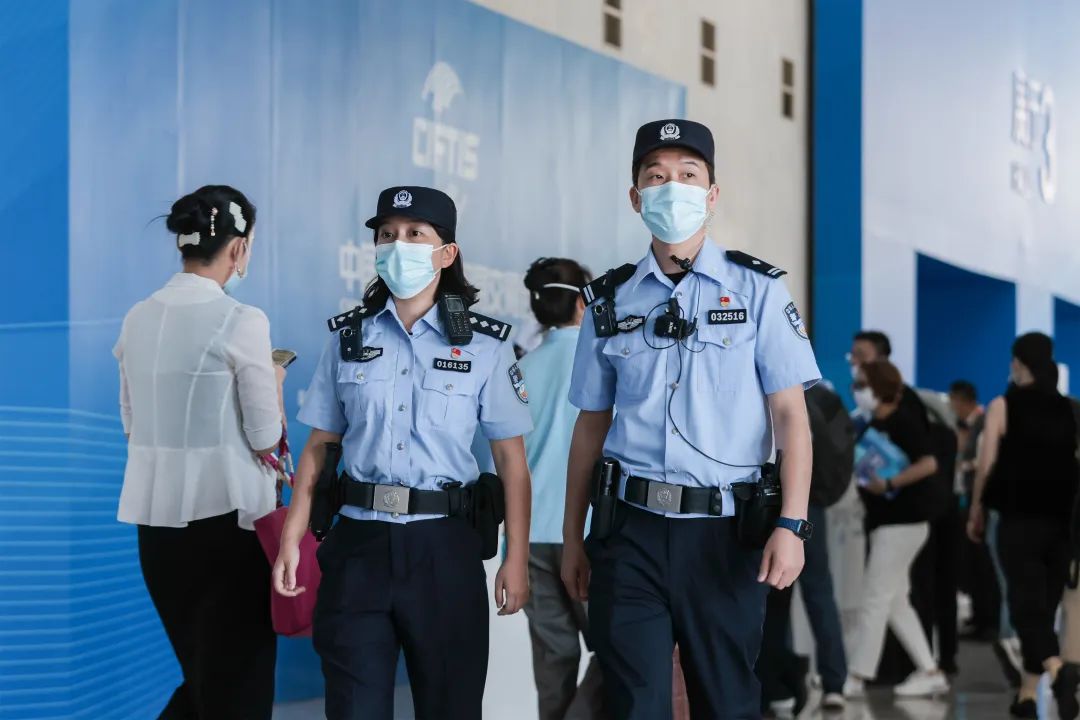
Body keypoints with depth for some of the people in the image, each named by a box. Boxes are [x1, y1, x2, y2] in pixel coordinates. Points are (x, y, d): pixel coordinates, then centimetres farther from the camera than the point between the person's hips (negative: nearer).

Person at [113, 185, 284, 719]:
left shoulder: (138, 319, 5)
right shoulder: (241, 322, -13)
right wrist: (273, 381, 7)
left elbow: (132, 424, 13)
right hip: (226, 516, -6)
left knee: (201, 675, 21)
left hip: (155, 518, 6)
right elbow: (266, 439, -10)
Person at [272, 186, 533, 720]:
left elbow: (510, 459, 0)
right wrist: (290, 541, 1)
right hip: (359, 542, 2)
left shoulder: (484, 347, 1)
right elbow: (319, 447, 10)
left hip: (444, 547, -1)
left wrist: (517, 558, -7)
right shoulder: (348, 339, 7)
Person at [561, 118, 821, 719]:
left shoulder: (756, 290, 3)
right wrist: (573, 537, 13)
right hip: (629, 532, 2)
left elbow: (791, 415, -3)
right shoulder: (610, 301, 10)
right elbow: (592, 425, 14)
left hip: (723, 533, -1)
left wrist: (791, 525, -13)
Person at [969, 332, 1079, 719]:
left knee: (1026, 600, -5)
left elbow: (987, 465, -7)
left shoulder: (1003, 406, -4)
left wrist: (976, 512, 3)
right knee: (1044, 602, 12)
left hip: (1019, 516, -4)